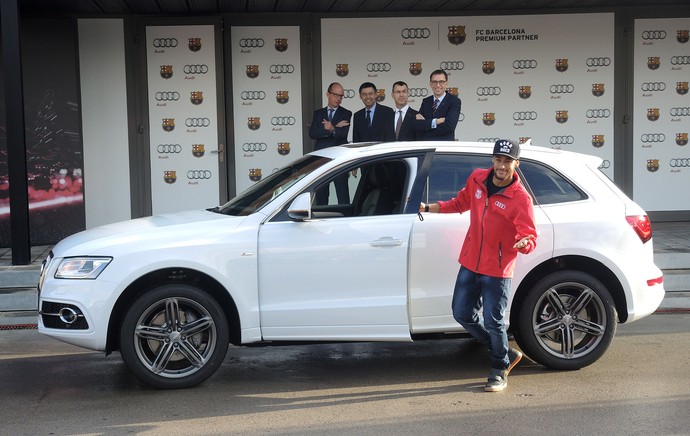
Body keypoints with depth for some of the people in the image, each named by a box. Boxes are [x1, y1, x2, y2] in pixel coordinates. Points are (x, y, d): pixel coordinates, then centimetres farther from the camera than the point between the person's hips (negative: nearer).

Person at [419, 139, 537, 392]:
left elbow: (530, 237, -17)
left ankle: (499, 371, 23)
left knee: (493, 322, -1)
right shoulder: (477, 179, 0)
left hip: (497, 270, -6)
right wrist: (430, 208, 14)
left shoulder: (521, 199, -17)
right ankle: (506, 353, 30)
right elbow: (462, 203, 20)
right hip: (470, 264, 7)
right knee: (462, 314, 12)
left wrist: (524, 243, -40)